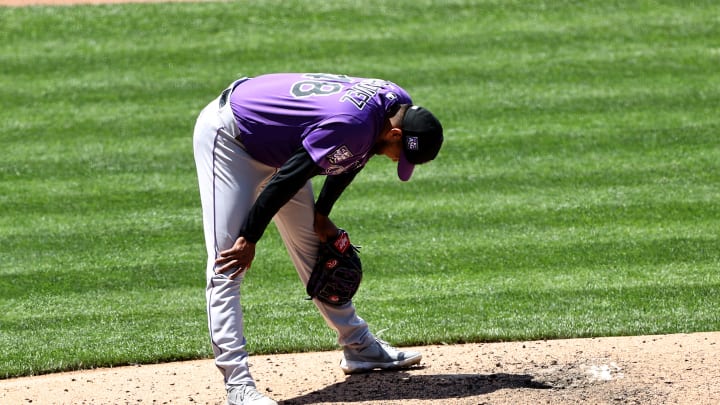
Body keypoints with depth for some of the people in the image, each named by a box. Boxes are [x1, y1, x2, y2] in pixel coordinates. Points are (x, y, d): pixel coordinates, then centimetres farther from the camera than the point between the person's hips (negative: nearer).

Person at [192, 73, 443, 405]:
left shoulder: (399, 103, -8)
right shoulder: (351, 127, -36)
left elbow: (350, 158, 9)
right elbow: (287, 180, -29)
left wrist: (321, 215, 11)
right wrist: (249, 239, -21)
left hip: (274, 141, 10)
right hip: (227, 135, -10)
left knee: (312, 247, 17)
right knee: (227, 263, -16)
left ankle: (359, 346, 29)